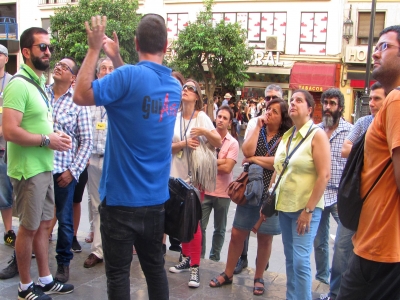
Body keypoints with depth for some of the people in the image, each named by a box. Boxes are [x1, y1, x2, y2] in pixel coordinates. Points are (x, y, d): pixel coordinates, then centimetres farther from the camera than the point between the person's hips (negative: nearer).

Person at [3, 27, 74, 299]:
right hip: (29, 170, -9)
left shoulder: (39, 83, 12)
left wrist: (55, 134, 5)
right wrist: (47, 140, -17)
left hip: (45, 167, 9)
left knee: (43, 224, 15)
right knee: (29, 228, 4)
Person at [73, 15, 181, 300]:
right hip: (156, 198, 6)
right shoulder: (175, 86, 5)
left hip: (121, 197, -6)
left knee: (118, 272, 7)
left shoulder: (130, 75, -17)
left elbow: (81, 95, -13)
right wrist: (116, 59, 17)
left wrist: (94, 49, -8)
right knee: (155, 266, 18)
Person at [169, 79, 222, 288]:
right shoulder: (174, 117, 1)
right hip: (177, 174, 4)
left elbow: (219, 143, -11)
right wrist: (184, 142, -18)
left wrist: (205, 132, -27)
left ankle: (195, 267, 3)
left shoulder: (202, 117, -8)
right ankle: (186, 258, 28)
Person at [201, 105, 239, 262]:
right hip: (204, 190, 1)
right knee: (199, 226, 5)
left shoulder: (233, 143, -6)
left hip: (222, 193, -1)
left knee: (219, 229, 14)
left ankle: (214, 257, 31)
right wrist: (220, 161, -14)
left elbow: (227, 168, -16)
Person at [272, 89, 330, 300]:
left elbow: (324, 175, -14)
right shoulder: (286, 136, 10)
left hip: (305, 208, -6)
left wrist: (308, 210, -17)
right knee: (290, 259, 13)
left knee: (300, 260, -6)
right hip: (284, 205, 6)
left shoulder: (317, 135, -8)